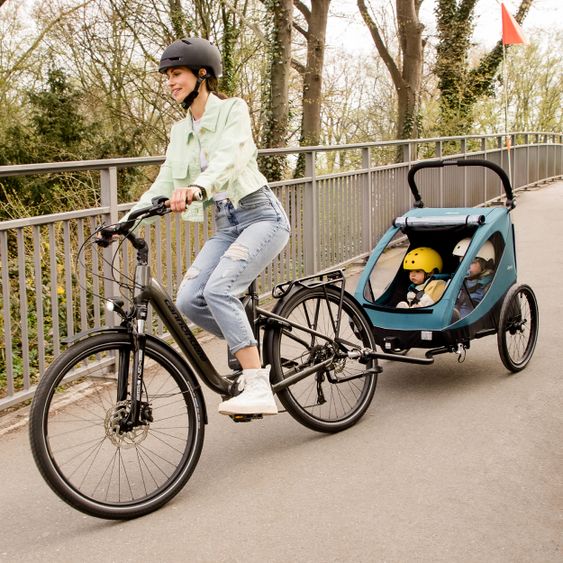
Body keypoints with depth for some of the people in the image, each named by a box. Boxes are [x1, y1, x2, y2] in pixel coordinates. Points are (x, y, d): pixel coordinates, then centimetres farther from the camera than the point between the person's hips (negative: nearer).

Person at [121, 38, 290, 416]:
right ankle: (251, 349, 8)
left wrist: (198, 186, -46)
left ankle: (259, 389, -27)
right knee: (188, 300, -13)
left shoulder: (233, 109, -6)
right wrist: (126, 219, -2)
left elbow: (231, 157, -26)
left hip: (261, 216, -6)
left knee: (218, 289, -28)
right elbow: (164, 185, 11)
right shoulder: (181, 132, 14)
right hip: (226, 226, 7)